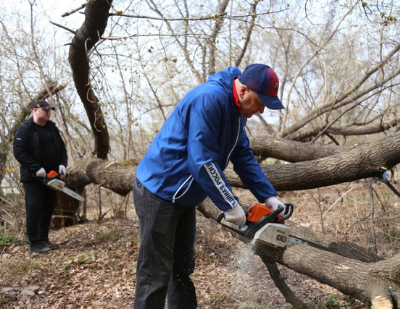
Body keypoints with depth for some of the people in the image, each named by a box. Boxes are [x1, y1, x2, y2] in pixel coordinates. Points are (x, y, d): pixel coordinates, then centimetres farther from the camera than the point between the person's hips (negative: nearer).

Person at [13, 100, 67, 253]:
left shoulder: (52, 128, 12)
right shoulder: (25, 130, -9)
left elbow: (61, 148, 14)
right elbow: (19, 152, -17)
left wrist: (62, 164, -4)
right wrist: (36, 168, -24)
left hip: (51, 175, 7)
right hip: (33, 177, -7)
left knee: (49, 208, 11)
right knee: (34, 209, -5)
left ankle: (43, 238, 22)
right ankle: (34, 243, -1)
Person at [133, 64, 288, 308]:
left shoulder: (237, 111, 6)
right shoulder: (210, 98, -25)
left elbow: (244, 157, 9)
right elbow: (202, 160, -28)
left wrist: (269, 197, 2)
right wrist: (230, 205, -22)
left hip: (184, 197, 10)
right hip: (159, 191, -10)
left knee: (182, 270, 17)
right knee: (156, 275, -2)